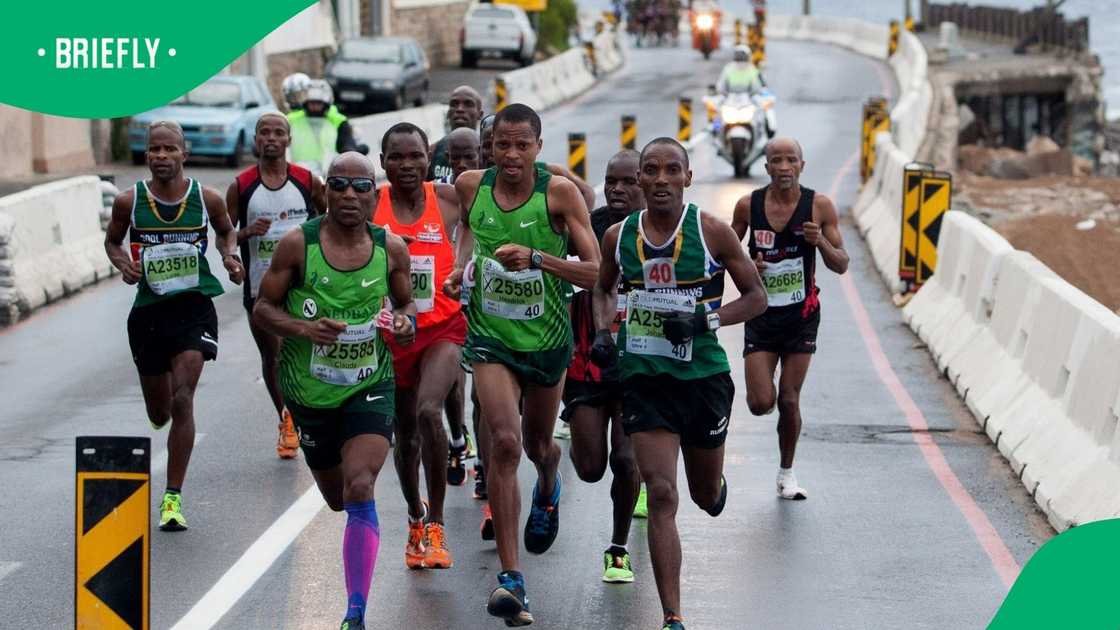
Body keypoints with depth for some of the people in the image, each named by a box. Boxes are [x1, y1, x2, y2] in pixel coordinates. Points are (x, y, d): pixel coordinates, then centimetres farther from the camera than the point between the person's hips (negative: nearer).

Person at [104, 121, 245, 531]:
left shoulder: (207, 199, -3)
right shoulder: (129, 201, -3)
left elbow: (226, 230, 17)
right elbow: (112, 240, 14)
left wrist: (230, 255, -4)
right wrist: (123, 263, -7)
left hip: (194, 307, -2)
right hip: (148, 309, 2)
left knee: (182, 400, -17)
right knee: (159, 412, 14)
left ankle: (173, 498, -12)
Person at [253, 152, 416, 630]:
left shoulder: (391, 249, -5)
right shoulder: (298, 244, -11)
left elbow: (406, 302, 11)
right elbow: (263, 308, -4)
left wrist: (406, 322, -12)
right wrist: (304, 328, -23)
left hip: (370, 388, -1)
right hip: (310, 390, 1)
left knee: (359, 490, -20)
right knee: (337, 498, 16)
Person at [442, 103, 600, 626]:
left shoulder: (559, 192, -14)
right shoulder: (471, 186, -5)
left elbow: (594, 272, -16)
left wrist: (536, 257, -29)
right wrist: (461, 267, 3)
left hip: (547, 340, 0)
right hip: (491, 337, 0)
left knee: (537, 444, 20)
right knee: (504, 443, -19)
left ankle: (548, 486, 61)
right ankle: (510, 579, -19)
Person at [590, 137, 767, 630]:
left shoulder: (712, 232, -8)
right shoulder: (619, 236, 0)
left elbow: (756, 297, -2)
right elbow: (604, 290, 20)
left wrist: (705, 319, -17)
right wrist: (603, 331, 1)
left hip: (703, 374, 0)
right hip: (644, 377, 1)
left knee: (706, 496, 17)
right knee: (661, 495, -11)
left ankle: (715, 487, 58)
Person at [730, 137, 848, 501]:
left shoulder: (819, 206, -7)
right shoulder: (748, 206, -5)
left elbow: (841, 265, -3)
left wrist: (821, 241, -22)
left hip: (801, 316, 0)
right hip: (761, 314, 0)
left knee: (789, 400, 1)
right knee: (761, 403, -8)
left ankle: (786, 472, 22)